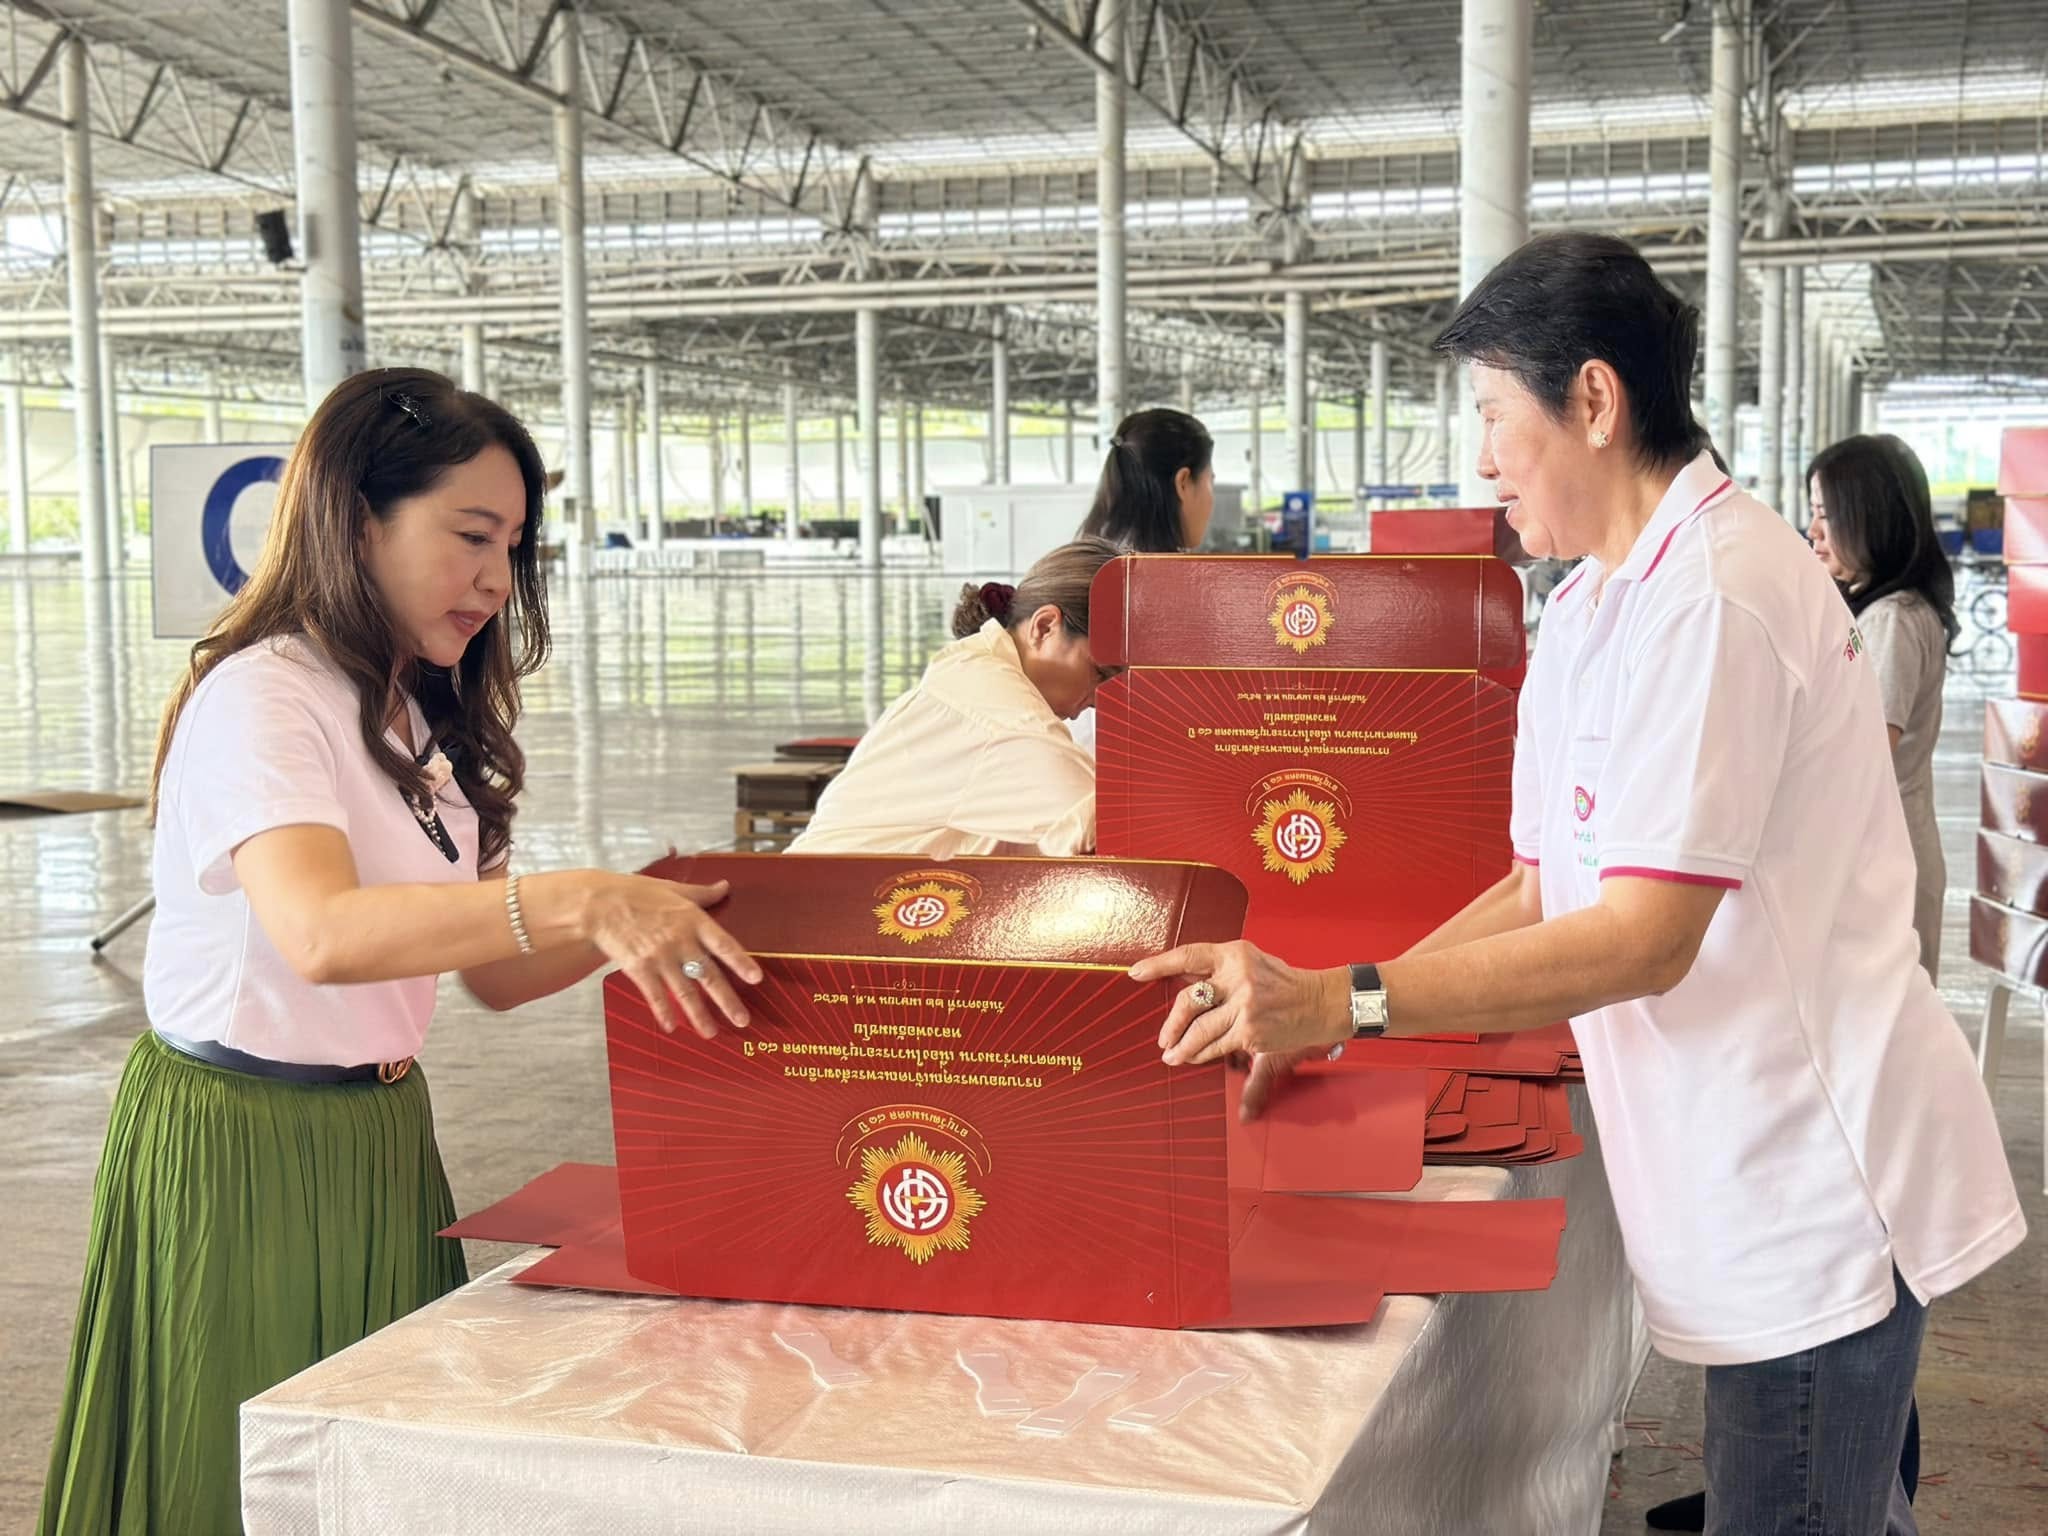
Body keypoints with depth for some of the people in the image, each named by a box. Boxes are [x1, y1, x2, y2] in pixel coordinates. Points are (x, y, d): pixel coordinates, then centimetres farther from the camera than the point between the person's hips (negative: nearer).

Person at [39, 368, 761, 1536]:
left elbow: (493, 974, 8)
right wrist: (579, 902, -45)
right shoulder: (261, 697, -17)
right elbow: (322, 933, -36)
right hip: (241, 1147, -8)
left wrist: (649, 917, -9)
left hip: (383, 1133, 8)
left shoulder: (426, 721, 10)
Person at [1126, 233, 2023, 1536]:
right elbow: (1545, 889, 12)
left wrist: (1342, 1002, -26)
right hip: (1766, 1185, 9)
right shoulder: (1594, 609, 11)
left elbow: (1644, 937, -24)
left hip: (1818, 1195, -9)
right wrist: (1309, 1017, 2)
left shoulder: (1709, 595, -20)